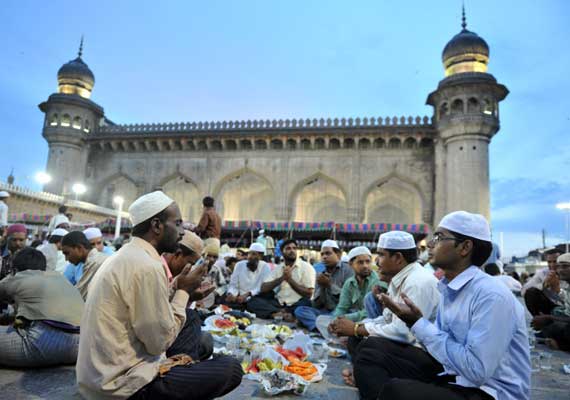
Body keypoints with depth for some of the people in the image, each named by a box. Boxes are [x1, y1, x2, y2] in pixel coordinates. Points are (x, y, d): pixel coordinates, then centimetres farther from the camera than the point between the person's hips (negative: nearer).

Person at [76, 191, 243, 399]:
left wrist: (179, 290, 3)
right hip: (122, 383, -10)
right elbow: (160, 341, -18)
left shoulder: (123, 256, 8)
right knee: (231, 368, -11)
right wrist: (183, 291, -8)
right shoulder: (147, 266, -22)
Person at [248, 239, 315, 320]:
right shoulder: (277, 268, 10)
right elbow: (263, 288, -1)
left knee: (306, 303, -35)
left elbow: (308, 294, -8)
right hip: (279, 303, 4)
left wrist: (290, 279, -13)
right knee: (253, 301, -17)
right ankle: (285, 314, -29)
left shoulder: (306, 267, -1)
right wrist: (282, 277, -13)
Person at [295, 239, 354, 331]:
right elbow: (315, 305, 8)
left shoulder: (347, 269, -1)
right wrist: (321, 287, -8)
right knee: (300, 310, -20)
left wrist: (329, 284, -11)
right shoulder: (320, 275, 13)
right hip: (325, 312, 5)